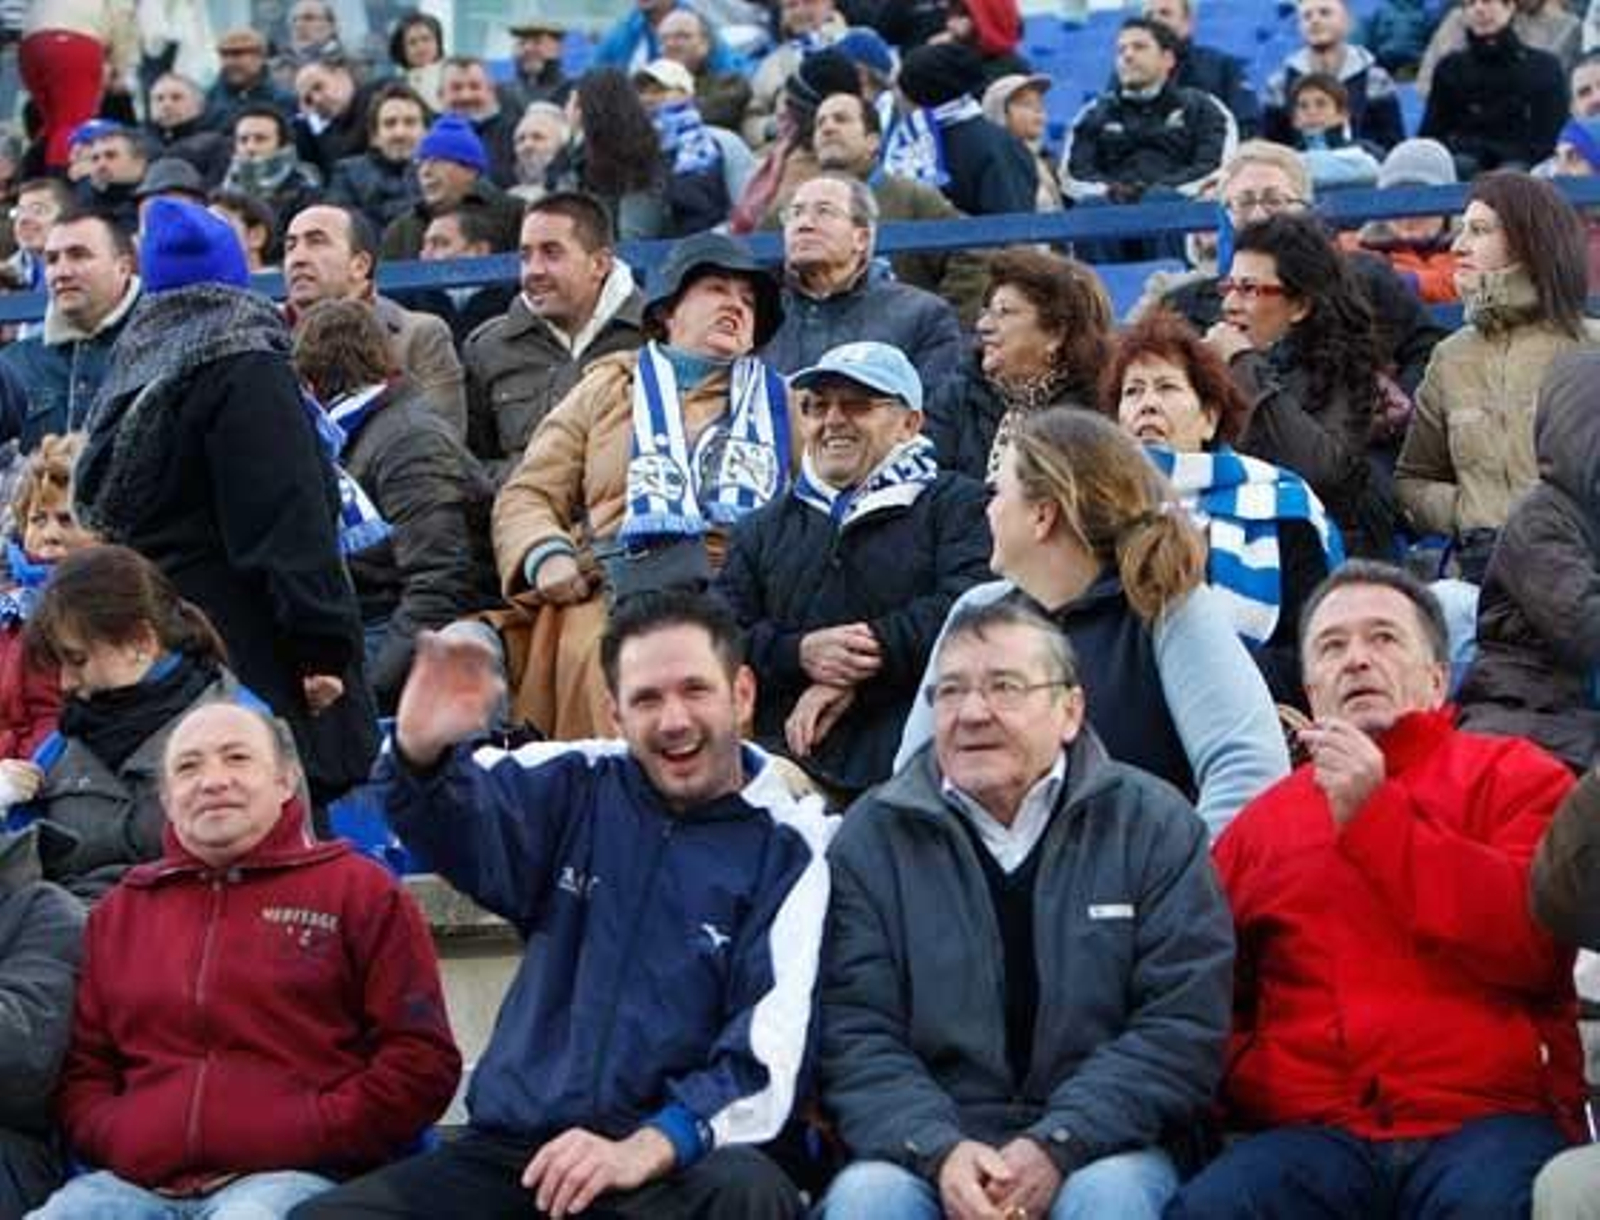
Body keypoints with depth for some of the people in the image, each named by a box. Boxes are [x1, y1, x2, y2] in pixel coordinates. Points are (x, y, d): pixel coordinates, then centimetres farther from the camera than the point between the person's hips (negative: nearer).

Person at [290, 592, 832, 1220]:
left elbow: (774, 1048, -9)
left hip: (680, 1166, -3)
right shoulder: (579, 792, 12)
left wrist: (646, 1148, -24)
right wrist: (421, 750, -27)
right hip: (511, 1148, 3)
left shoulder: (787, 850, 2)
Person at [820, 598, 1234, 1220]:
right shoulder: (874, 836, 7)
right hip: (929, 1149, 1)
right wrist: (939, 1150, -17)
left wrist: (1057, 1146, -15)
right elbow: (855, 1037, 0)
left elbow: (1185, 1025, -3)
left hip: (1103, 1147, -1)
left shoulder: (1153, 824, 4)